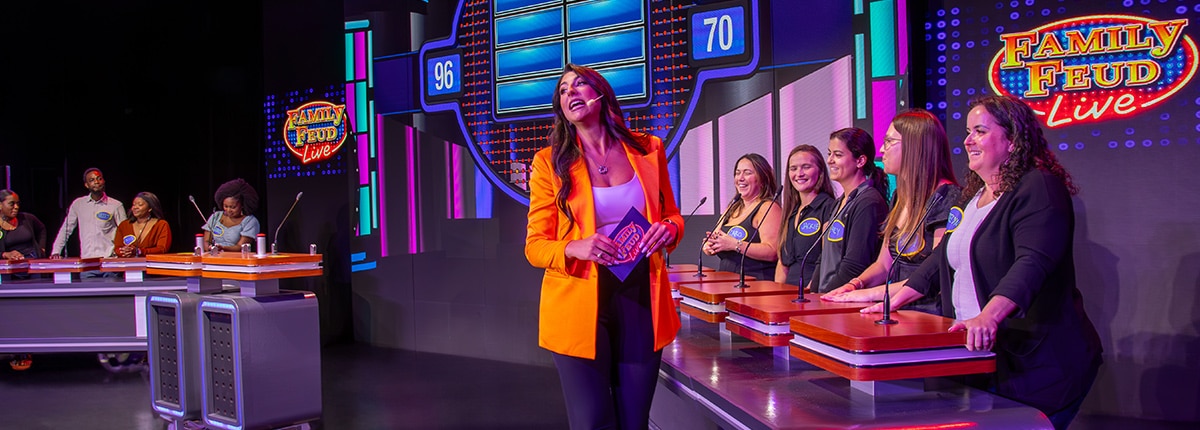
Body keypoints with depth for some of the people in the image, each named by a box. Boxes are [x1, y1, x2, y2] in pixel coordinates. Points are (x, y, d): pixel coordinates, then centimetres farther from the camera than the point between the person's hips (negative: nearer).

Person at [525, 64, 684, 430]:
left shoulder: (648, 150, 6)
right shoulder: (550, 162, 0)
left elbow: (672, 216, 17)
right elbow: (535, 246, 0)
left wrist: (669, 229, -7)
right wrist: (576, 249, -21)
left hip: (642, 302, 3)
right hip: (580, 304, -2)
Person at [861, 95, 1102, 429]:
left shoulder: (1038, 188, -13)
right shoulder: (975, 195, 16)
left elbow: (1033, 263, -27)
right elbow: (946, 255, 25)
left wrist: (988, 317, -41)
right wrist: (895, 300, 19)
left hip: (1036, 362, -8)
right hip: (980, 355, 8)